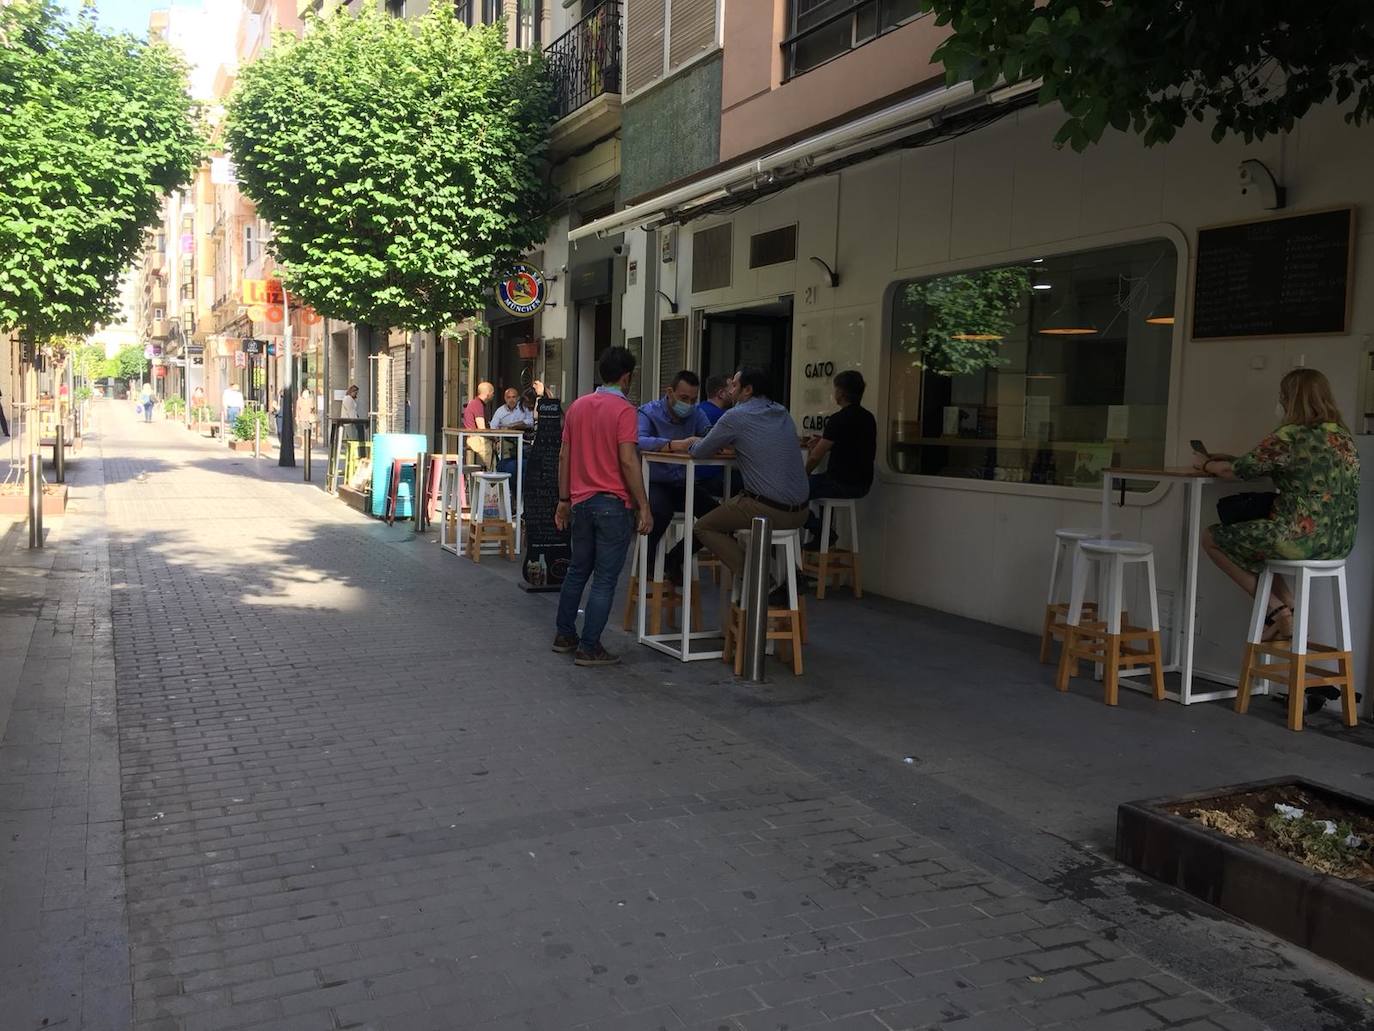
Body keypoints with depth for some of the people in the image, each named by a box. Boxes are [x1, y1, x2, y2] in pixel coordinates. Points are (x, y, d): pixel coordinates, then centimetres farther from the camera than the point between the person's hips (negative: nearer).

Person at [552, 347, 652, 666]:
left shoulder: (577, 406, 9)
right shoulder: (623, 410, -11)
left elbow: (564, 457, 10)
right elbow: (628, 462, -18)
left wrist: (564, 500, 17)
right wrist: (643, 507, -14)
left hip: (581, 502, 7)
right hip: (613, 504, -6)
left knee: (577, 569, 20)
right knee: (605, 578, 0)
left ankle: (565, 634, 29)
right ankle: (589, 648, 3)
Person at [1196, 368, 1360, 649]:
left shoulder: (1290, 436, -13)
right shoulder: (1345, 436, 10)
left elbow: (1235, 471, -5)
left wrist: (1206, 463, 16)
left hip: (1302, 538, -8)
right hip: (1341, 542, 8)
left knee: (1212, 538, 10)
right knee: (1255, 539, 32)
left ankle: (1276, 609, 5)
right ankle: (1288, 611, 17)